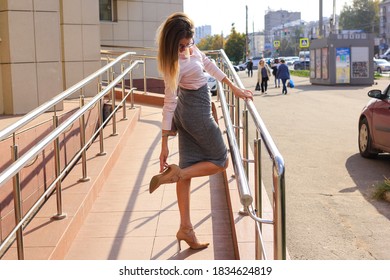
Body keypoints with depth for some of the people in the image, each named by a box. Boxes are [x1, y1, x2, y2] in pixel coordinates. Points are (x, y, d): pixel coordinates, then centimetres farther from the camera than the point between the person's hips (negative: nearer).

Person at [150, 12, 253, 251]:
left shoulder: (191, 47, -4)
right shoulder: (175, 64, -28)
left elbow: (207, 63, 8)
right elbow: (169, 102, -26)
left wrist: (234, 88, 9)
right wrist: (165, 143, -23)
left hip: (187, 112, 9)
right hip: (197, 113, -9)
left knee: (189, 169, 9)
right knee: (221, 161, 8)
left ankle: (186, 228, 16)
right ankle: (174, 173, -6)